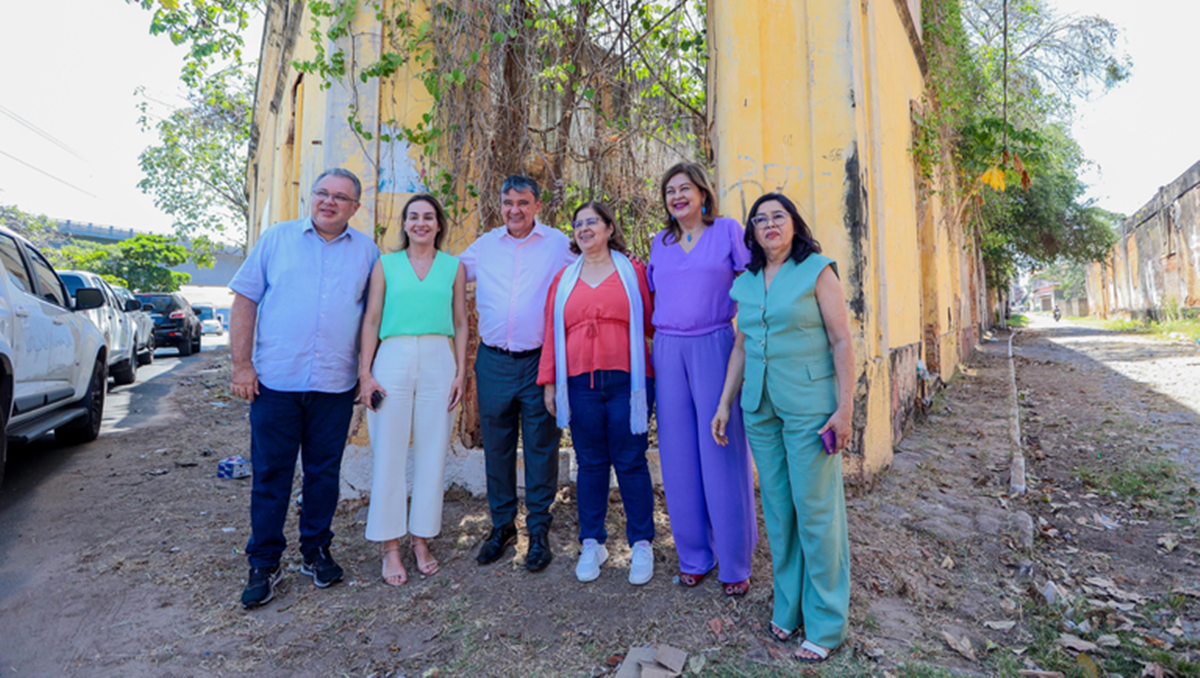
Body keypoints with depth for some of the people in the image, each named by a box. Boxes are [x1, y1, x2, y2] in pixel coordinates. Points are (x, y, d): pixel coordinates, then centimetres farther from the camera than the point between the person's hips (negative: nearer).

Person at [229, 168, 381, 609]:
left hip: (336, 386, 1)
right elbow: (245, 300, 5)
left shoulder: (366, 250, 8)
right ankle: (264, 564, 22)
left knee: (324, 473, 11)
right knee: (270, 475, 7)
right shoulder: (277, 238, 6)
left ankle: (316, 552, 28)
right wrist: (242, 364, -3)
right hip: (275, 380, 0)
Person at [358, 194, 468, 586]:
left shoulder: (453, 267, 10)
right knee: (389, 455, 1)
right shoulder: (386, 264, 9)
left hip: (438, 363, 1)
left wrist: (461, 372, 2)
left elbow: (460, 323, 10)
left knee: (432, 455, 5)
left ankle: (422, 540, 20)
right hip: (393, 360, 0)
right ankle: (390, 548, 15)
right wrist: (365, 371, -2)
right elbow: (371, 320, 6)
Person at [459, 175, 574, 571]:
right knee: (496, 447, 11)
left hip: (539, 361, -3)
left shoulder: (559, 244, 2)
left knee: (541, 448, 4)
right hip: (493, 361, 3)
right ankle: (501, 525, 28)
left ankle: (538, 531, 20)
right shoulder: (484, 245, 10)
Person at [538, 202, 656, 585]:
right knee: (590, 463, 9)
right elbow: (552, 334, 12)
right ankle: (592, 544, 23)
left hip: (626, 381, -2)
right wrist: (549, 382, 7)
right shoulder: (564, 280, 14)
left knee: (631, 462, 3)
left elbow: (650, 322, 6)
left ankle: (641, 545, 18)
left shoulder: (632, 272, 7)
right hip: (580, 384, 2)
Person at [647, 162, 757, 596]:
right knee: (679, 456, 7)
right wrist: (655, 343, 11)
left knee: (722, 454, -1)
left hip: (713, 348, -4)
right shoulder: (660, 243, 16)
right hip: (668, 352, 4)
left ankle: (735, 564, 15)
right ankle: (693, 556, 23)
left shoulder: (727, 231, 4)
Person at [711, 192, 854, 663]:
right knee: (777, 507, 11)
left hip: (809, 404, -4)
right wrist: (724, 403, 11)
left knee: (815, 510, 1)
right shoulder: (746, 283, 10)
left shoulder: (816, 270, -4)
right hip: (760, 406, 5)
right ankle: (788, 606, 28)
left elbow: (842, 342, -7)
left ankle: (825, 624, 17)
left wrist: (845, 407, -13)